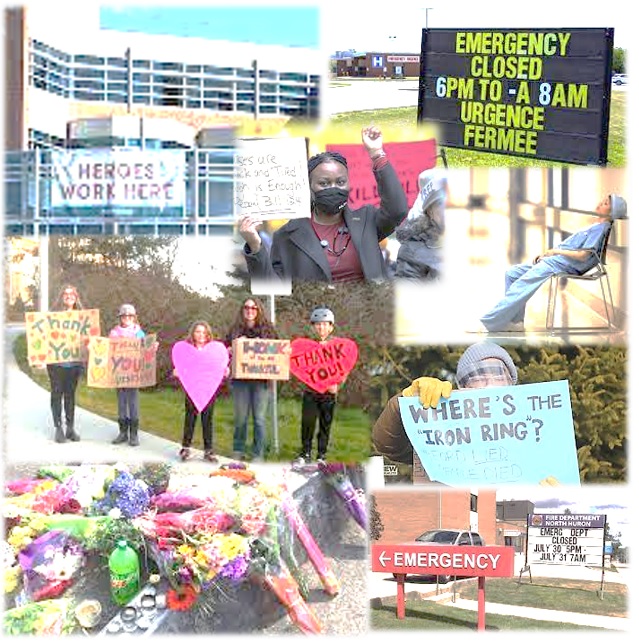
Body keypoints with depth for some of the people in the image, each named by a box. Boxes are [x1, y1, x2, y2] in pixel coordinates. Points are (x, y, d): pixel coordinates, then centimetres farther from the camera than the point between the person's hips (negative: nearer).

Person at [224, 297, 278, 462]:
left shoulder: (268, 329, 8)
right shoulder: (235, 330, 10)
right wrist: (234, 347, -10)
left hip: (261, 379, -1)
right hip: (240, 379, 1)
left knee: (259, 418, -2)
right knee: (240, 417, 4)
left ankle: (258, 454, 4)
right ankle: (238, 451, 17)